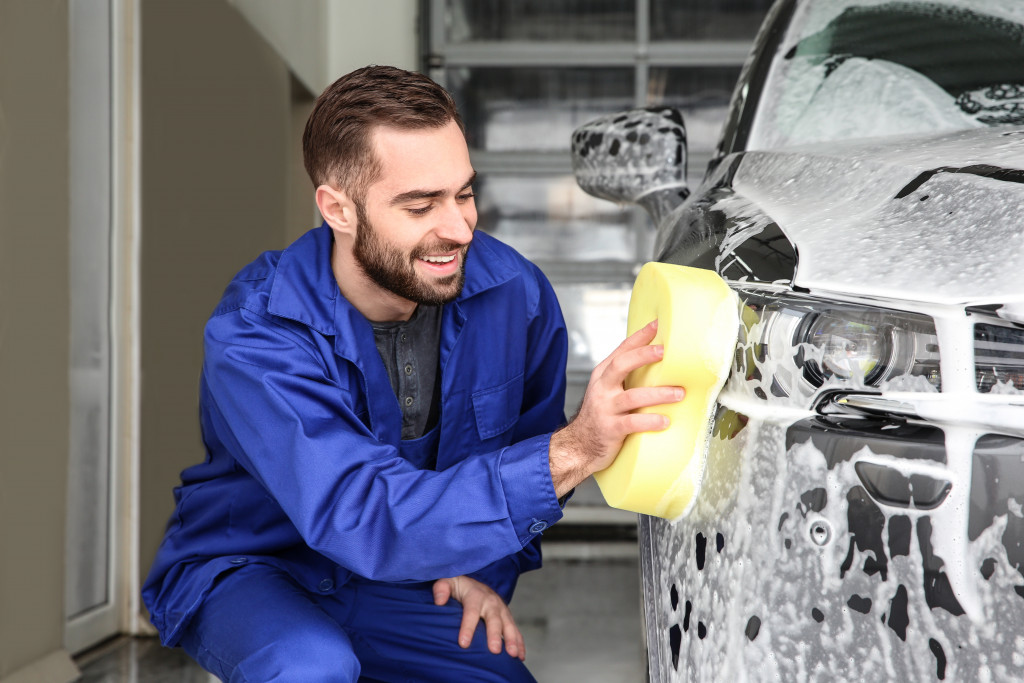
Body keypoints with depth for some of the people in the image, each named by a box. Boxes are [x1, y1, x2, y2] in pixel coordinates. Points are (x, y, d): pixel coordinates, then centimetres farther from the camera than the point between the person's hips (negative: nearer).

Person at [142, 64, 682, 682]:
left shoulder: (513, 293, -15)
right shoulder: (253, 337, -29)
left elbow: (527, 443, 5)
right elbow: (363, 518, -41)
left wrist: (485, 570, -7)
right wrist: (569, 454, -50)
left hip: (398, 587, 5)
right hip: (248, 571, -5)